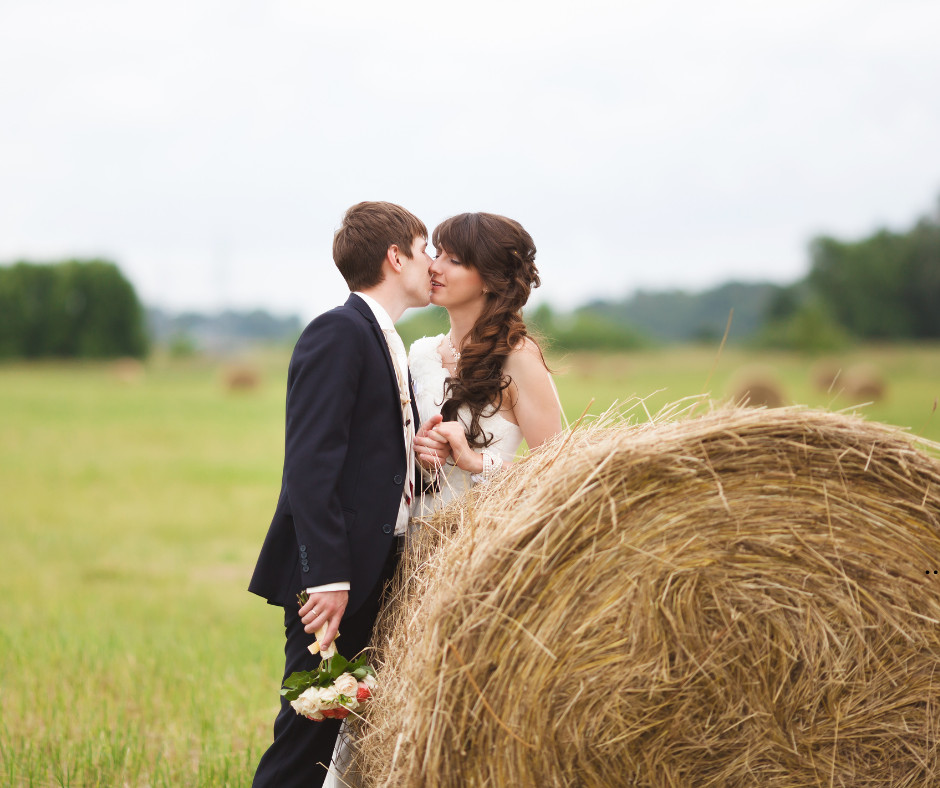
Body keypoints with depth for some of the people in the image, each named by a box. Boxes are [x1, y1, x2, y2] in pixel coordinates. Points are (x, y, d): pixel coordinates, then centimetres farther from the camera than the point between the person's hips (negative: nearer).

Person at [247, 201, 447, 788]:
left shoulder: (388, 343, 20)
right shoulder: (338, 334, -10)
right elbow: (310, 464, -18)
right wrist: (327, 575, -23)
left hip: (378, 574, 9)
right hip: (336, 575, -9)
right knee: (311, 729, -7)